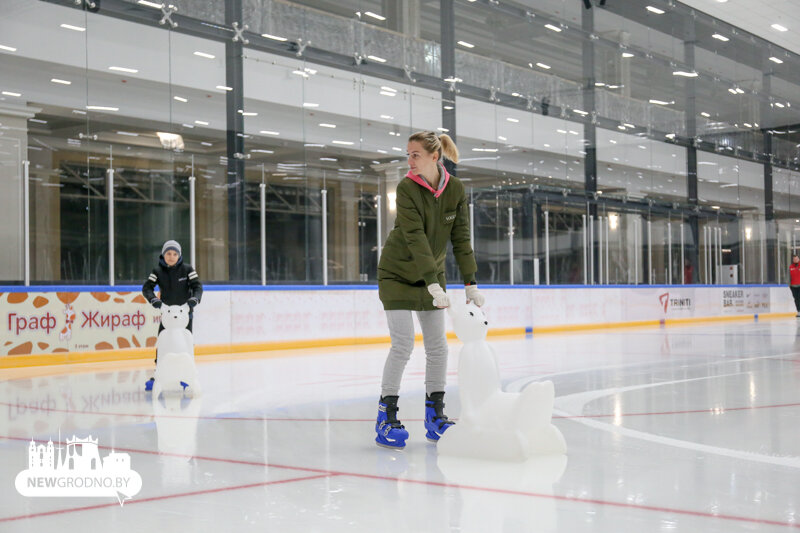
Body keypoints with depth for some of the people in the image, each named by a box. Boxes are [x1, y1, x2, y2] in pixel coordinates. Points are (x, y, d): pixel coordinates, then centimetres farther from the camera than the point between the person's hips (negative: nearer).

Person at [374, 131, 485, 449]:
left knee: (438, 346, 3)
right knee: (403, 344, -11)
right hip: (397, 273, -4)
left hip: (432, 273, 5)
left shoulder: (455, 189, -8)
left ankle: (435, 416, 14)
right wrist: (434, 286, -35)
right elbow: (415, 238, -28)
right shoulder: (407, 188, -20)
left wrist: (471, 284, -11)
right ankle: (386, 417, -1)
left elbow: (461, 238, -6)